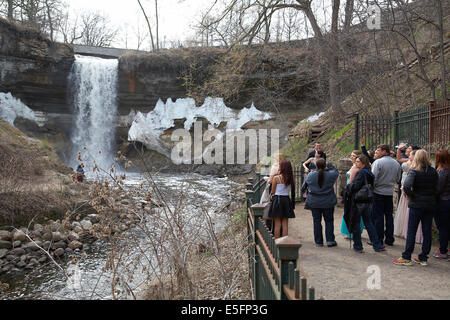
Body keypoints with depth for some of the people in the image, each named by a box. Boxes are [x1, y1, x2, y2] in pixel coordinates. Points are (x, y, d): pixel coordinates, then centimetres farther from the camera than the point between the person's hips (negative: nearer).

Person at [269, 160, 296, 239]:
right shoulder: (290, 178, 3)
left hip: (277, 200, -4)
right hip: (287, 200, 4)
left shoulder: (276, 178, -10)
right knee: (285, 224, 9)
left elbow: (273, 192, -3)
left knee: (277, 224, 2)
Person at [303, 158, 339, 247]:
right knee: (329, 221, 11)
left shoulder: (311, 175, -9)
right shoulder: (330, 174, -12)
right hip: (328, 202, -1)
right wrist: (329, 165, 14)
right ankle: (330, 240, 10)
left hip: (314, 202, 1)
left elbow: (306, 181, 12)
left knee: (317, 221, 8)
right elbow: (336, 171, 10)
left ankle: (318, 242, 13)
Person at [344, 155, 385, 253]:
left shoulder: (360, 173, -17)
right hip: (368, 202, 8)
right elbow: (372, 187, 15)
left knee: (355, 224, 5)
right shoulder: (369, 173, 8)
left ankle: (358, 247, 12)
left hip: (358, 202, -8)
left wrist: (348, 186, -5)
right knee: (369, 223, 16)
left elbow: (355, 186, -25)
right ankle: (377, 246, 18)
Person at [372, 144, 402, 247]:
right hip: (390, 193, 6)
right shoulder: (397, 163, 7)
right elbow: (398, 179, 14)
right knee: (389, 216, 13)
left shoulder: (378, 162, -13)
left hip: (378, 192, -6)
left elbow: (374, 178, -18)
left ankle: (379, 240, 5)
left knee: (378, 216, 1)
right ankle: (389, 239, 19)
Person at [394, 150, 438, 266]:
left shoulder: (414, 171, -11)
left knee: (411, 231, 2)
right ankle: (423, 258, 16)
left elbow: (406, 186, -25)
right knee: (427, 231, 10)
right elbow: (437, 188, 3)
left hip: (417, 205, -4)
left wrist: (410, 195, -9)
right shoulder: (434, 172, 2)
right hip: (431, 204, 4)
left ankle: (406, 257, 5)